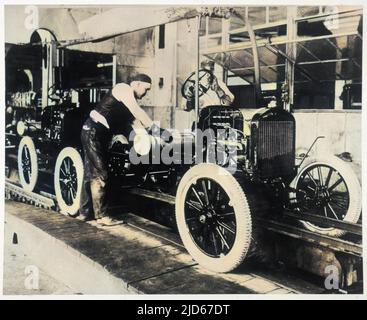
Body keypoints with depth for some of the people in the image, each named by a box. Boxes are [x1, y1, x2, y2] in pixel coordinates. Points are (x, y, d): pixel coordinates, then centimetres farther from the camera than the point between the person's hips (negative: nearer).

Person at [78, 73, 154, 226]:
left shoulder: (130, 99, 17)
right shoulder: (124, 89, -11)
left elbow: (134, 120, 10)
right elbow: (138, 112, -22)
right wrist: (154, 127, -21)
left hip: (99, 134, 10)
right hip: (94, 132, -10)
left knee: (91, 173, 13)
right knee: (100, 174, -8)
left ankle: (85, 212, 21)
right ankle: (102, 215, -4)